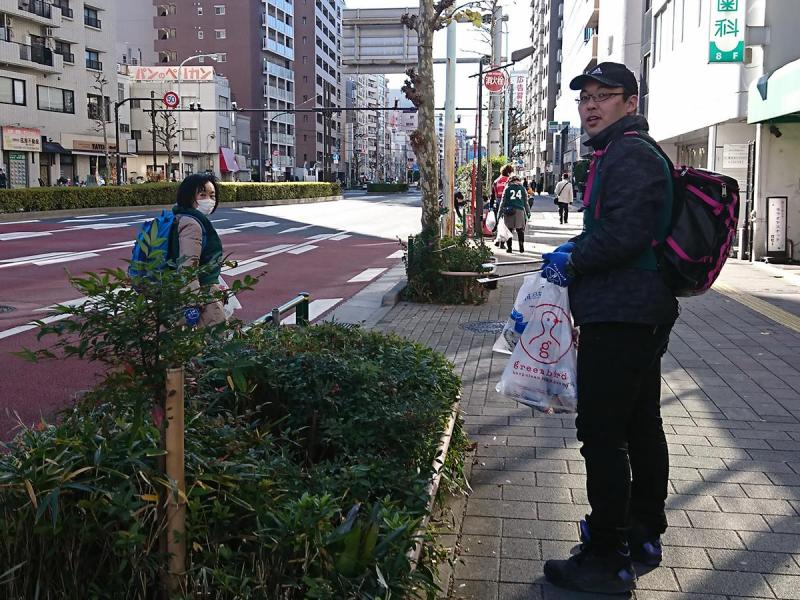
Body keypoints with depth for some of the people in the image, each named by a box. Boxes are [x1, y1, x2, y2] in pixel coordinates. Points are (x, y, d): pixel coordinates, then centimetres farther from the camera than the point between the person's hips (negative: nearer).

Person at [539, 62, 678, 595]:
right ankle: (645, 532, 32)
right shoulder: (636, 151, 20)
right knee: (641, 426, 18)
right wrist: (575, 252, 13)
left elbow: (626, 232, -25)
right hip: (644, 312, 11)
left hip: (619, 316, -11)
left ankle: (607, 559, 2)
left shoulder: (627, 154, -15)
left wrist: (572, 260, -12)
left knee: (602, 434, -6)